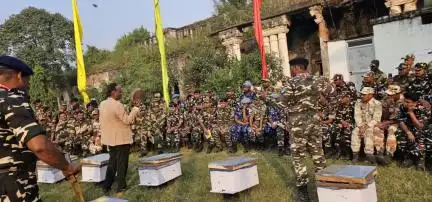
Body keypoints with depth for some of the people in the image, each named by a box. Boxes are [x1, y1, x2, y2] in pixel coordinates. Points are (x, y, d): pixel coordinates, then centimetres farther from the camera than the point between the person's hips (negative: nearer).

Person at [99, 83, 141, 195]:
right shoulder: (117, 105, -21)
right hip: (121, 138, -8)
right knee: (121, 163, 3)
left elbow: (101, 120, 13)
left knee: (112, 162, 20)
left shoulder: (102, 104, 5)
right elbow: (128, 120, -20)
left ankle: (106, 186, 24)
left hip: (110, 138, 8)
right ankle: (121, 189, 8)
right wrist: (136, 107, -17)